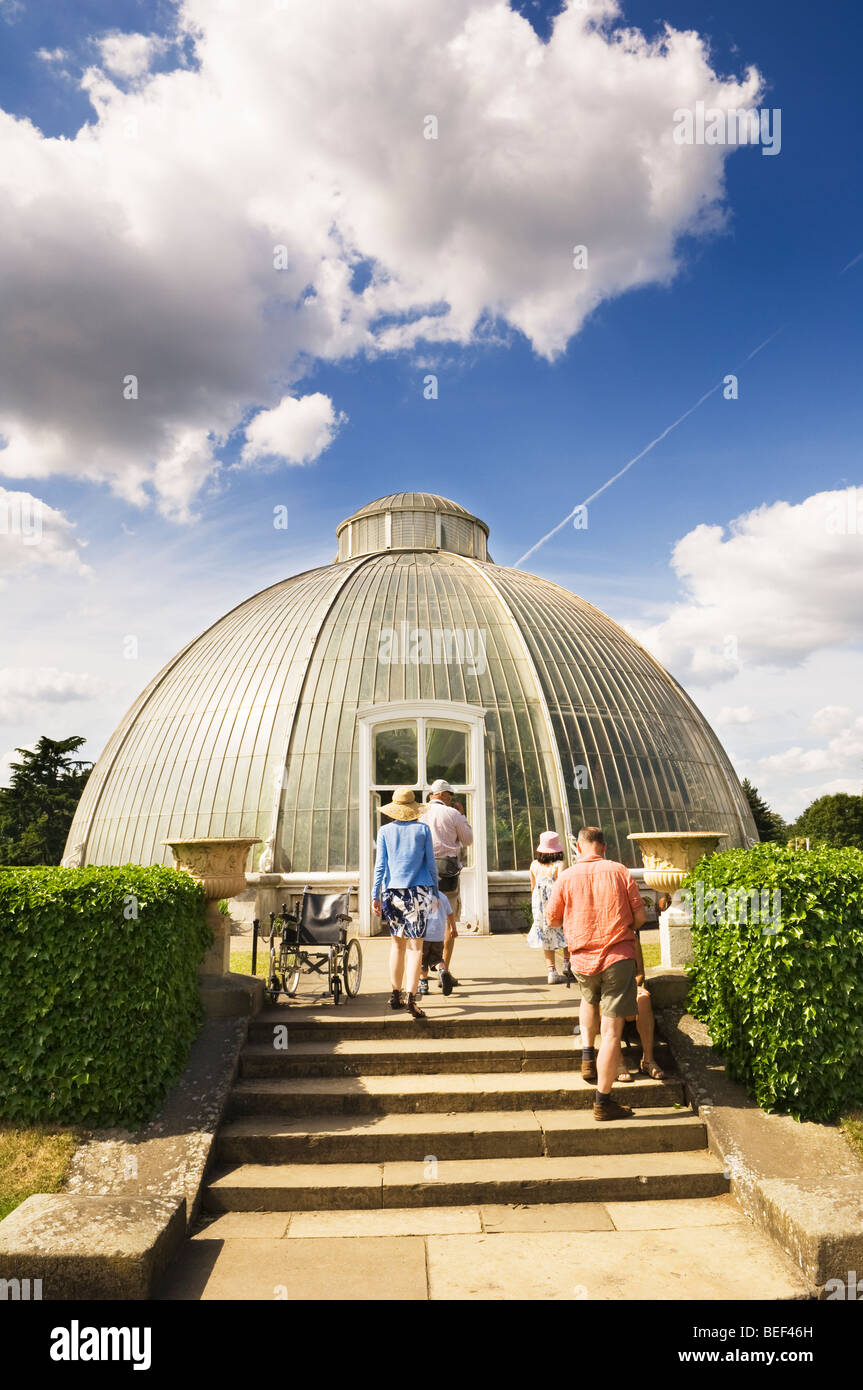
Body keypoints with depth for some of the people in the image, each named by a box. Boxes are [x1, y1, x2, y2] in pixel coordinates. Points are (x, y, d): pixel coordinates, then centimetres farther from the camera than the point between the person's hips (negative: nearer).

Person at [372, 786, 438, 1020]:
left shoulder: (385, 831, 4)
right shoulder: (422, 829, 2)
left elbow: (380, 865, 1)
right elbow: (431, 863, 4)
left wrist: (375, 895, 3)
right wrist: (435, 892, 13)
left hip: (393, 891, 2)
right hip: (419, 891, -2)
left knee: (397, 943, 15)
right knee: (414, 944, -3)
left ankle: (395, 995, 21)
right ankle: (411, 996, -14)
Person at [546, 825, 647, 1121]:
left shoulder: (566, 877, -2)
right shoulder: (620, 871, -3)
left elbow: (552, 919, 7)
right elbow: (640, 916, 0)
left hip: (582, 958, 2)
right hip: (618, 957, -2)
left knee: (589, 1000, 34)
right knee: (611, 1030, 0)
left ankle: (587, 1056, 26)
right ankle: (603, 1102, 3)